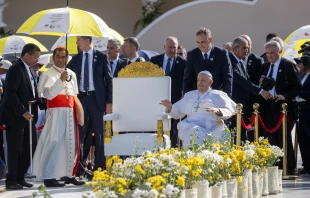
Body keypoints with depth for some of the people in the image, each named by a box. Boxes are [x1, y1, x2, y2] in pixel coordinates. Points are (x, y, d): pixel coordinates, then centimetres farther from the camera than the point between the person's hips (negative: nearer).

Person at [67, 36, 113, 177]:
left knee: (99, 134, 1)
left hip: (97, 98, -3)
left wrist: (109, 102, -7)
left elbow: (109, 80, 0)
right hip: (80, 98, 3)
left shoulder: (101, 57, 1)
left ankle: (100, 168, 5)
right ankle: (79, 168, 6)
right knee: (79, 134, 2)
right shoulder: (75, 59, 11)